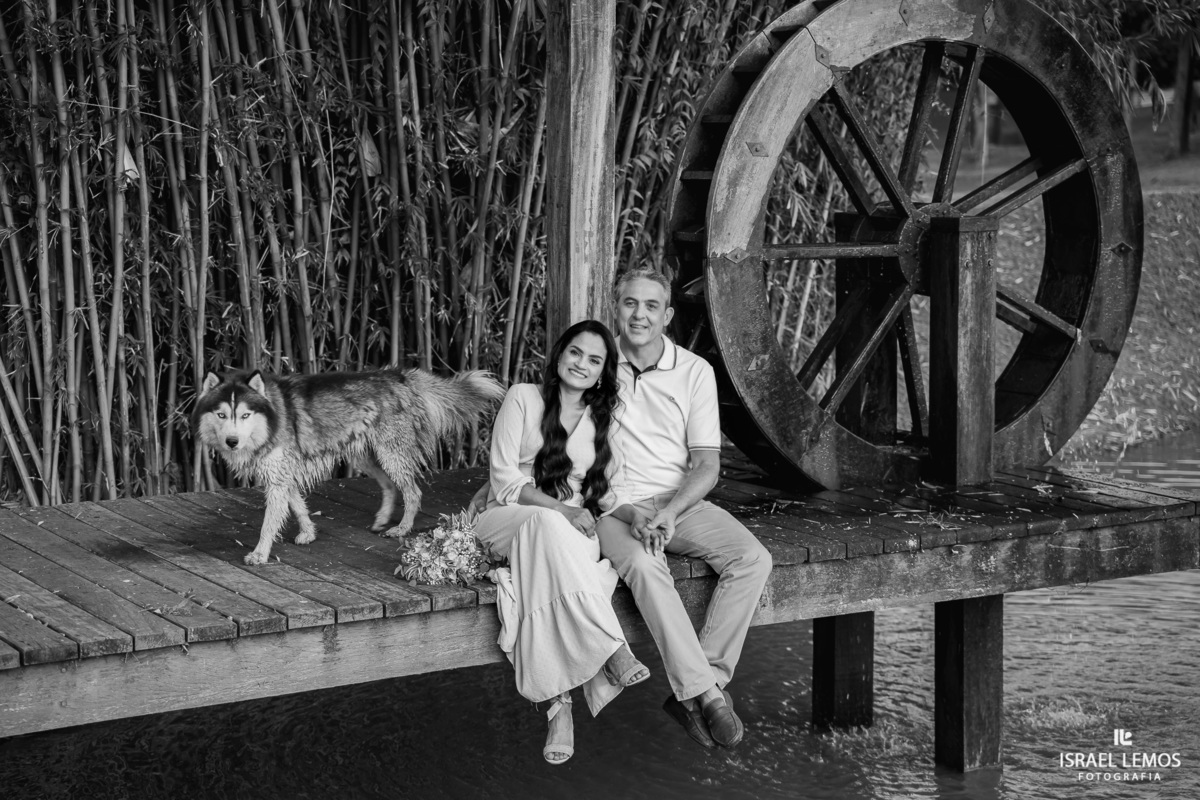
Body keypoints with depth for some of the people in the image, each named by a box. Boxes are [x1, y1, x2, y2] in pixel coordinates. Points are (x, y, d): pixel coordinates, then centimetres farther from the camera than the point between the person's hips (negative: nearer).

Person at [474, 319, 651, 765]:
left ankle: (560, 701, -41)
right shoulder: (523, 398, 4)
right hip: (509, 523, -3)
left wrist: (633, 516, -14)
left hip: (572, 530, 3)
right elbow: (504, 480, -5)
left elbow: (610, 493, 10)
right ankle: (612, 649, -46)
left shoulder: (603, 420, 17)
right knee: (547, 524, -40)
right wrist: (562, 509, -18)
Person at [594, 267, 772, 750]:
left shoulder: (695, 371, 5)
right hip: (614, 504, -3)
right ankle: (707, 694, -32)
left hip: (681, 502, 3)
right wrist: (628, 510, -14)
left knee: (753, 559, -22)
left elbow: (707, 465, 1)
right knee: (644, 565, -35)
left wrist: (669, 511, -18)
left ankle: (691, 694, -22)